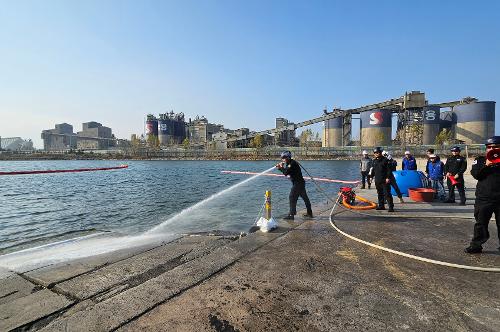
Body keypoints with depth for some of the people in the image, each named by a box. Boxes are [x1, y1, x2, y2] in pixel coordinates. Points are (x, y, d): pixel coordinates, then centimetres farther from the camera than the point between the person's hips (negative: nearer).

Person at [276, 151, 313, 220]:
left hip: (298, 183, -11)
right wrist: (280, 168, 7)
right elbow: (286, 172, 18)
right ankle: (309, 213, 26)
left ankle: (291, 215, -7)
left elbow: (286, 173, -22)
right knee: (305, 197, 16)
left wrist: (281, 167, -7)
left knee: (292, 197, -9)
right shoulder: (290, 163, 13)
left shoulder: (292, 163, -17)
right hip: (300, 183, 11)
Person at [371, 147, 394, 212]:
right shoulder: (374, 161, 14)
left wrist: (388, 177, -16)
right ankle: (381, 205, 22)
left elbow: (389, 169, -10)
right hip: (377, 180, 7)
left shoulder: (385, 160, -6)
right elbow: (373, 170, 23)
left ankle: (391, 207, -3)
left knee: (387, 193, -7)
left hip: (385, 180, -7)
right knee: (380, 194, 13)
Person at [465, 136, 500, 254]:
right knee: (481, 223, 6)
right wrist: (486, 166, -17)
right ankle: (476, 245, 13)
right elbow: (476, 174, -3)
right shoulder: (480, 160, 8)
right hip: (484, 198, 0)